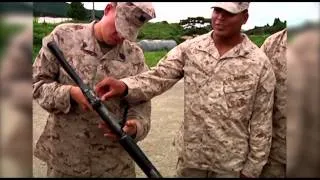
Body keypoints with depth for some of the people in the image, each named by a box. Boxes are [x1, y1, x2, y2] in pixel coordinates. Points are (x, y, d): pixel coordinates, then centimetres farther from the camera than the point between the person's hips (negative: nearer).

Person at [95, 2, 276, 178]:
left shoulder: (259, 63, -8)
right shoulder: (190, 49, -1)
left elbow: (261, 122, -5)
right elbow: (159, 76, -13)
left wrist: (252, 168, -4)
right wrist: (124, 86, -32)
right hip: (190, 156, 2)